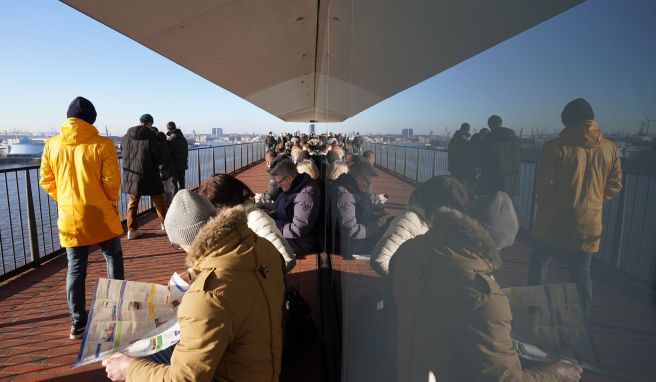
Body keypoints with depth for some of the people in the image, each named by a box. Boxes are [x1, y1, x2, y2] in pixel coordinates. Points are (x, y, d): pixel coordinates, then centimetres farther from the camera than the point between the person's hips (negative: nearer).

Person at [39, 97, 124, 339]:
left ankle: (77, 323, 17)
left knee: (75, 268, 12)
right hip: (100, 215, -3)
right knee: (113, 257, 16)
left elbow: (46, 180, 6)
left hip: (69, 217, 3)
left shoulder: (51, 145, 1)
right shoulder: (102, 144, -12)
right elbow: (112, 181, -12)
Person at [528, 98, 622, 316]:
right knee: (581, 274, 11)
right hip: (589, 224, 3)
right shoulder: (609, 148, 0)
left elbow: (544, 186, -12)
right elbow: (615, 185, 6)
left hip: (555, 222, -3)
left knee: (539, 262, 15)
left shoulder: (555, 147, -13)